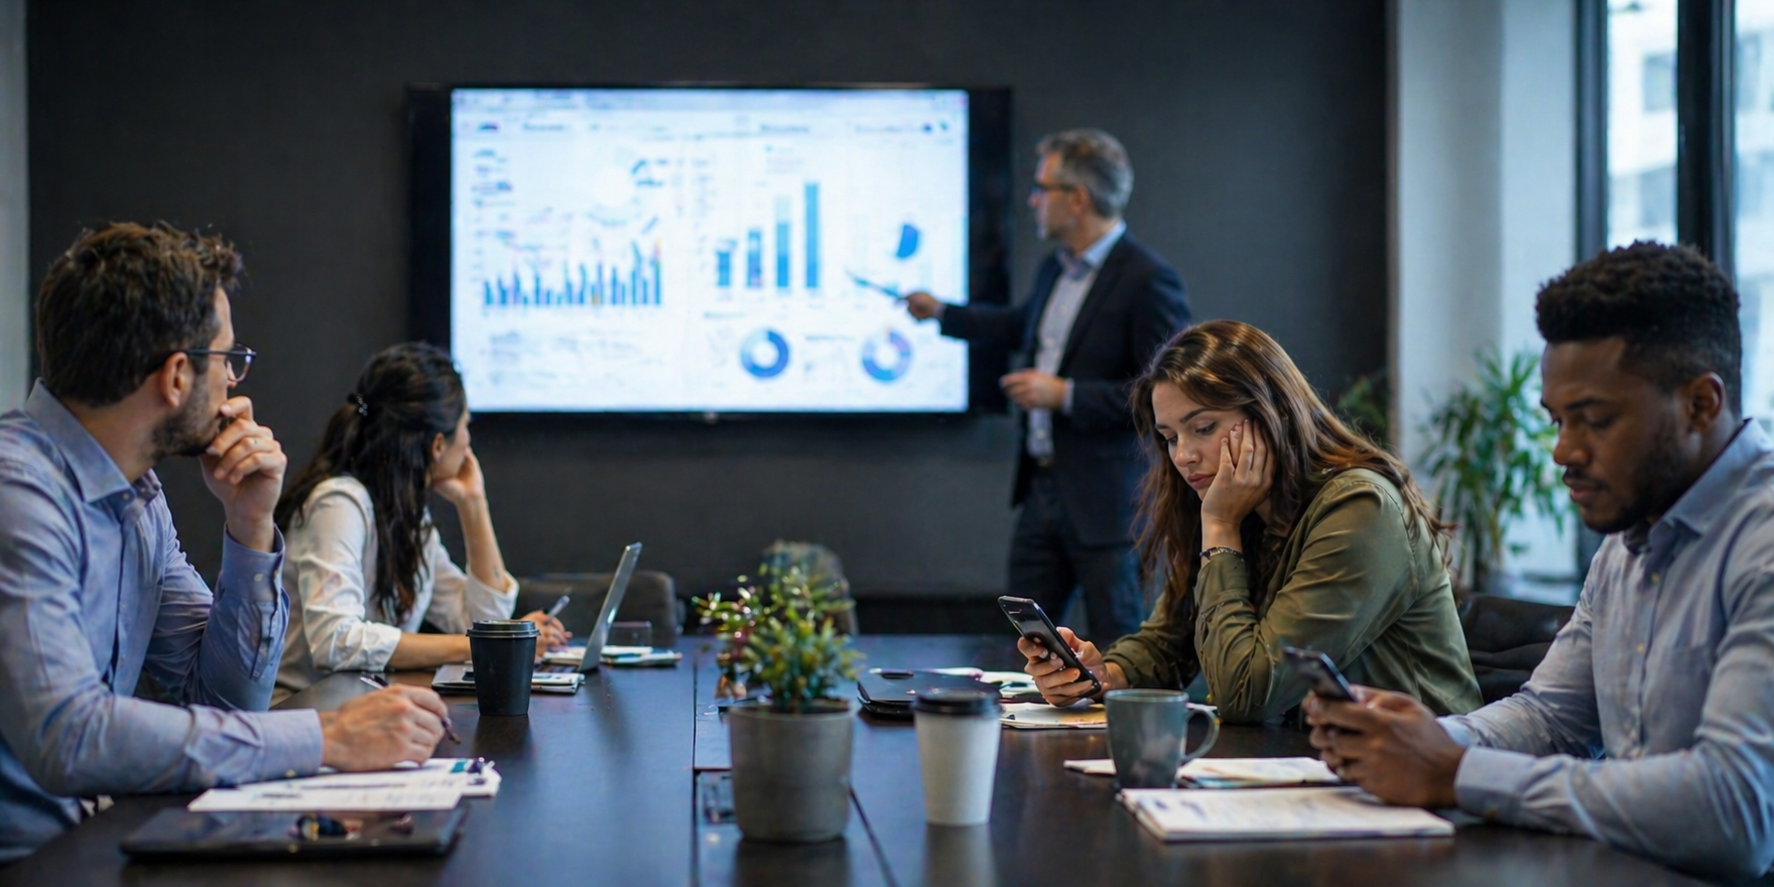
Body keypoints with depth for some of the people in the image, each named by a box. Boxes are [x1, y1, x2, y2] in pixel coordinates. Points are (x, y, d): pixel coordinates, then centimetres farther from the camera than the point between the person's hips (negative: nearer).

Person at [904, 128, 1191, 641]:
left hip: (1108, 503, -9)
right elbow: (1023, 326, 33)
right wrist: (941, 313, 39)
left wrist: (1066, 395, -20)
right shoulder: (1056, 269, 11)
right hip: (1044, 487, 9)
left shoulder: (1147, 280, -17)